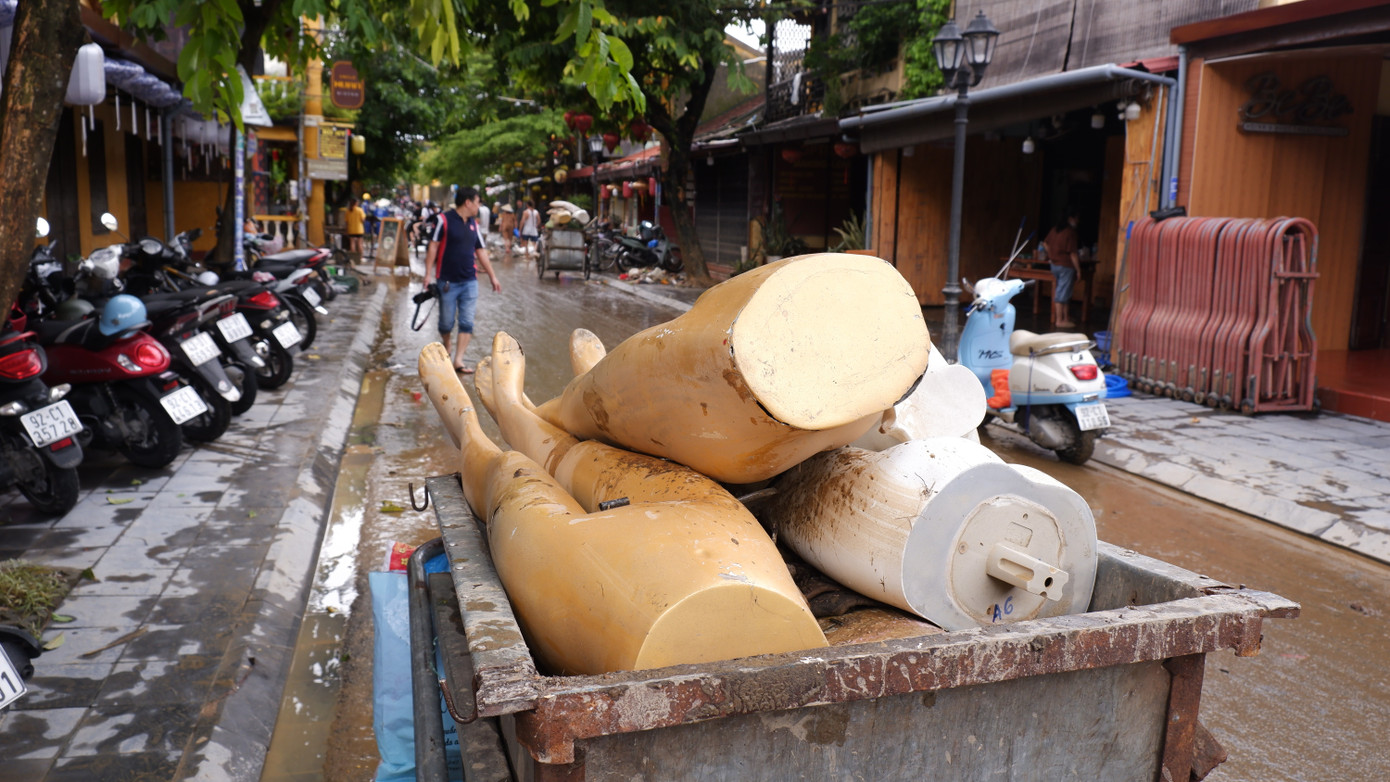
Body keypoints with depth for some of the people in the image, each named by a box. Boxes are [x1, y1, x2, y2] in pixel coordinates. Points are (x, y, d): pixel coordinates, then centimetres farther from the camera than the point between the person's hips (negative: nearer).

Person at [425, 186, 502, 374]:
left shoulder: (473, 224, 11)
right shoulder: (444, 219, -5)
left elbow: (481, 251, 18)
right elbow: (433, 246, -6)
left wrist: (492, 276, 17)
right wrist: (428, 274, -12)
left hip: (470, 281, 5)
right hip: (448, 281, -4)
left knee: (466, 323, -3)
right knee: (446, 323, 5)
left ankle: (458, 360, -1)